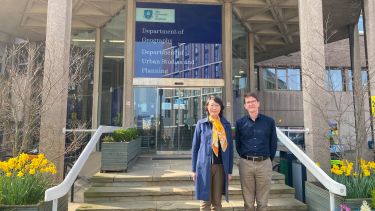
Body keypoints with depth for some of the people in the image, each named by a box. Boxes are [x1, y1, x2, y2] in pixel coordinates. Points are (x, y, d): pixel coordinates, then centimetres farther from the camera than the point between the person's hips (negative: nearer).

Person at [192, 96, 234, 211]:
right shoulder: (201, 124, 1)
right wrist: (194, 169, 0)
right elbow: (195, 146, 3)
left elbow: (230, 148, 7)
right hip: (204, 166, -2)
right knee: (205, 201, 5)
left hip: (220, 167, 2)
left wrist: (230, 170, 4)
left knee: (217, 201, 10)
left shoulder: (226, 125, 6)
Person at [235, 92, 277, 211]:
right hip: (246, 163, 1)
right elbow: (238, 144, 10)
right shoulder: (240, 123, 4)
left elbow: (273, 143, 7)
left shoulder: (269, 121, 3)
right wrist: (244, 157, 7)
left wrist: (269, 159, 7)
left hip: (264, 163, 0)